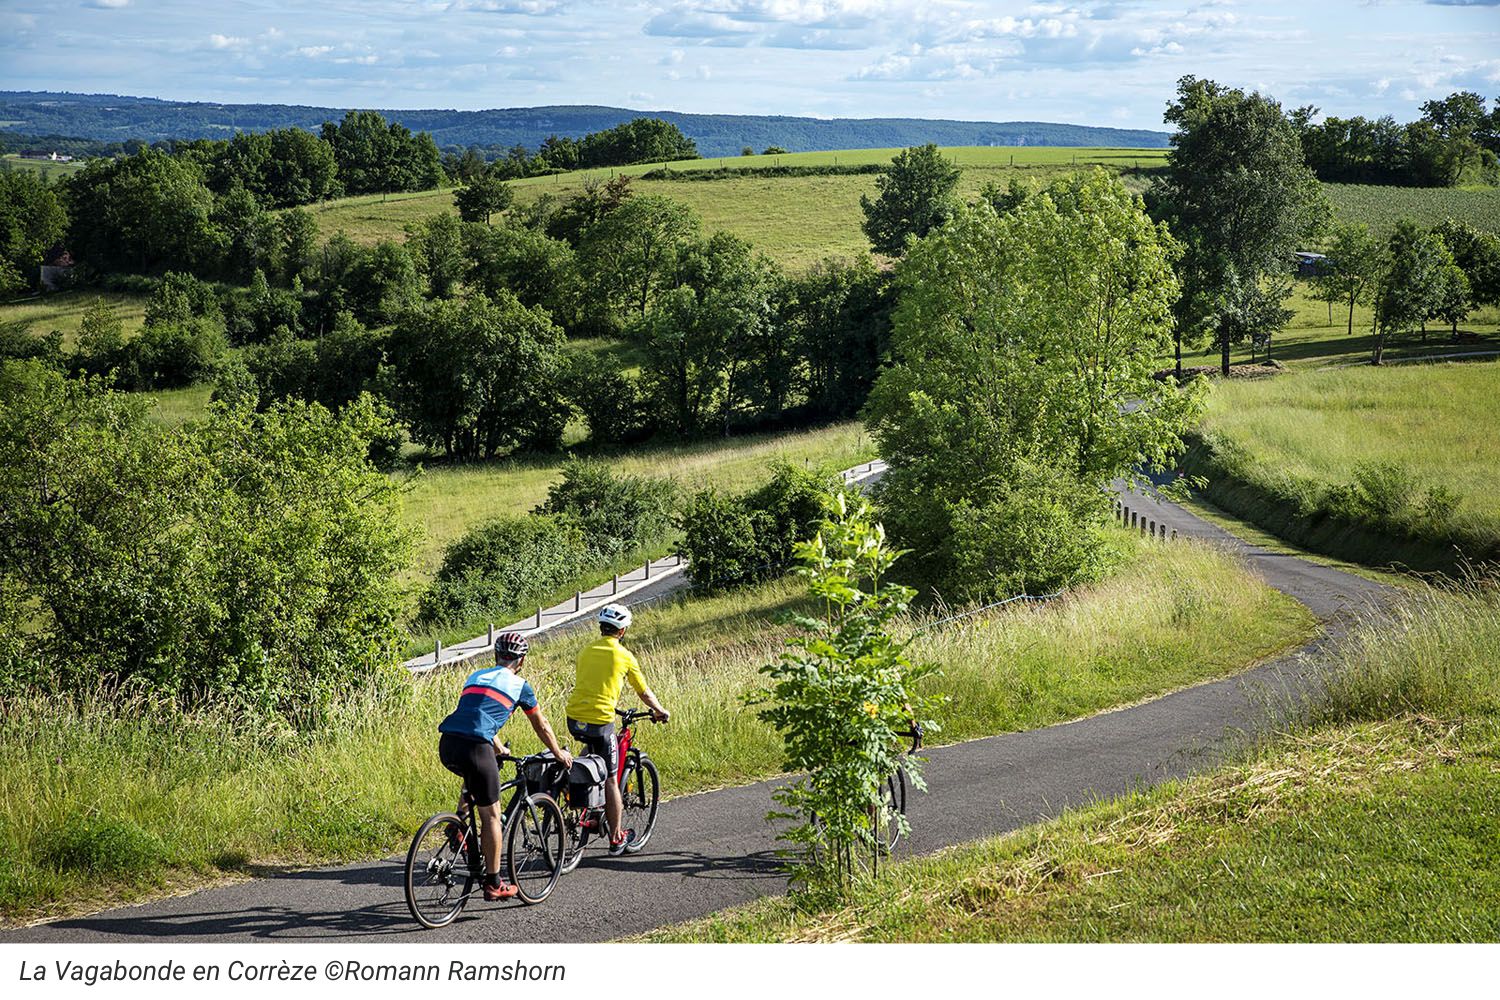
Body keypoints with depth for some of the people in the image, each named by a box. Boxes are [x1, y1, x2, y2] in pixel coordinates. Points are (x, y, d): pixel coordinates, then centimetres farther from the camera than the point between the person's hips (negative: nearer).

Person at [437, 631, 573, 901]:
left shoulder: (475, 676, 27)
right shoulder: (519, 685, 12)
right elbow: (542, 727, 24)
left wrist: (500, 750, 57)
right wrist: (559, 754, 42)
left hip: (446, 746, 5)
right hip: (475, 747, -5)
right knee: (491, 815, 6)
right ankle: (493, 884, 10)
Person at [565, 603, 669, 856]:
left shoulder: (586, 651, 12)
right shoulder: (624, 655, -1)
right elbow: (644, 693, 10)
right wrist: (660, 712, 28)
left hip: (574, 721, 5)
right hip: (600, 721, -5)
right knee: (611, 781, 5)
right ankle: (616, 839, 12)